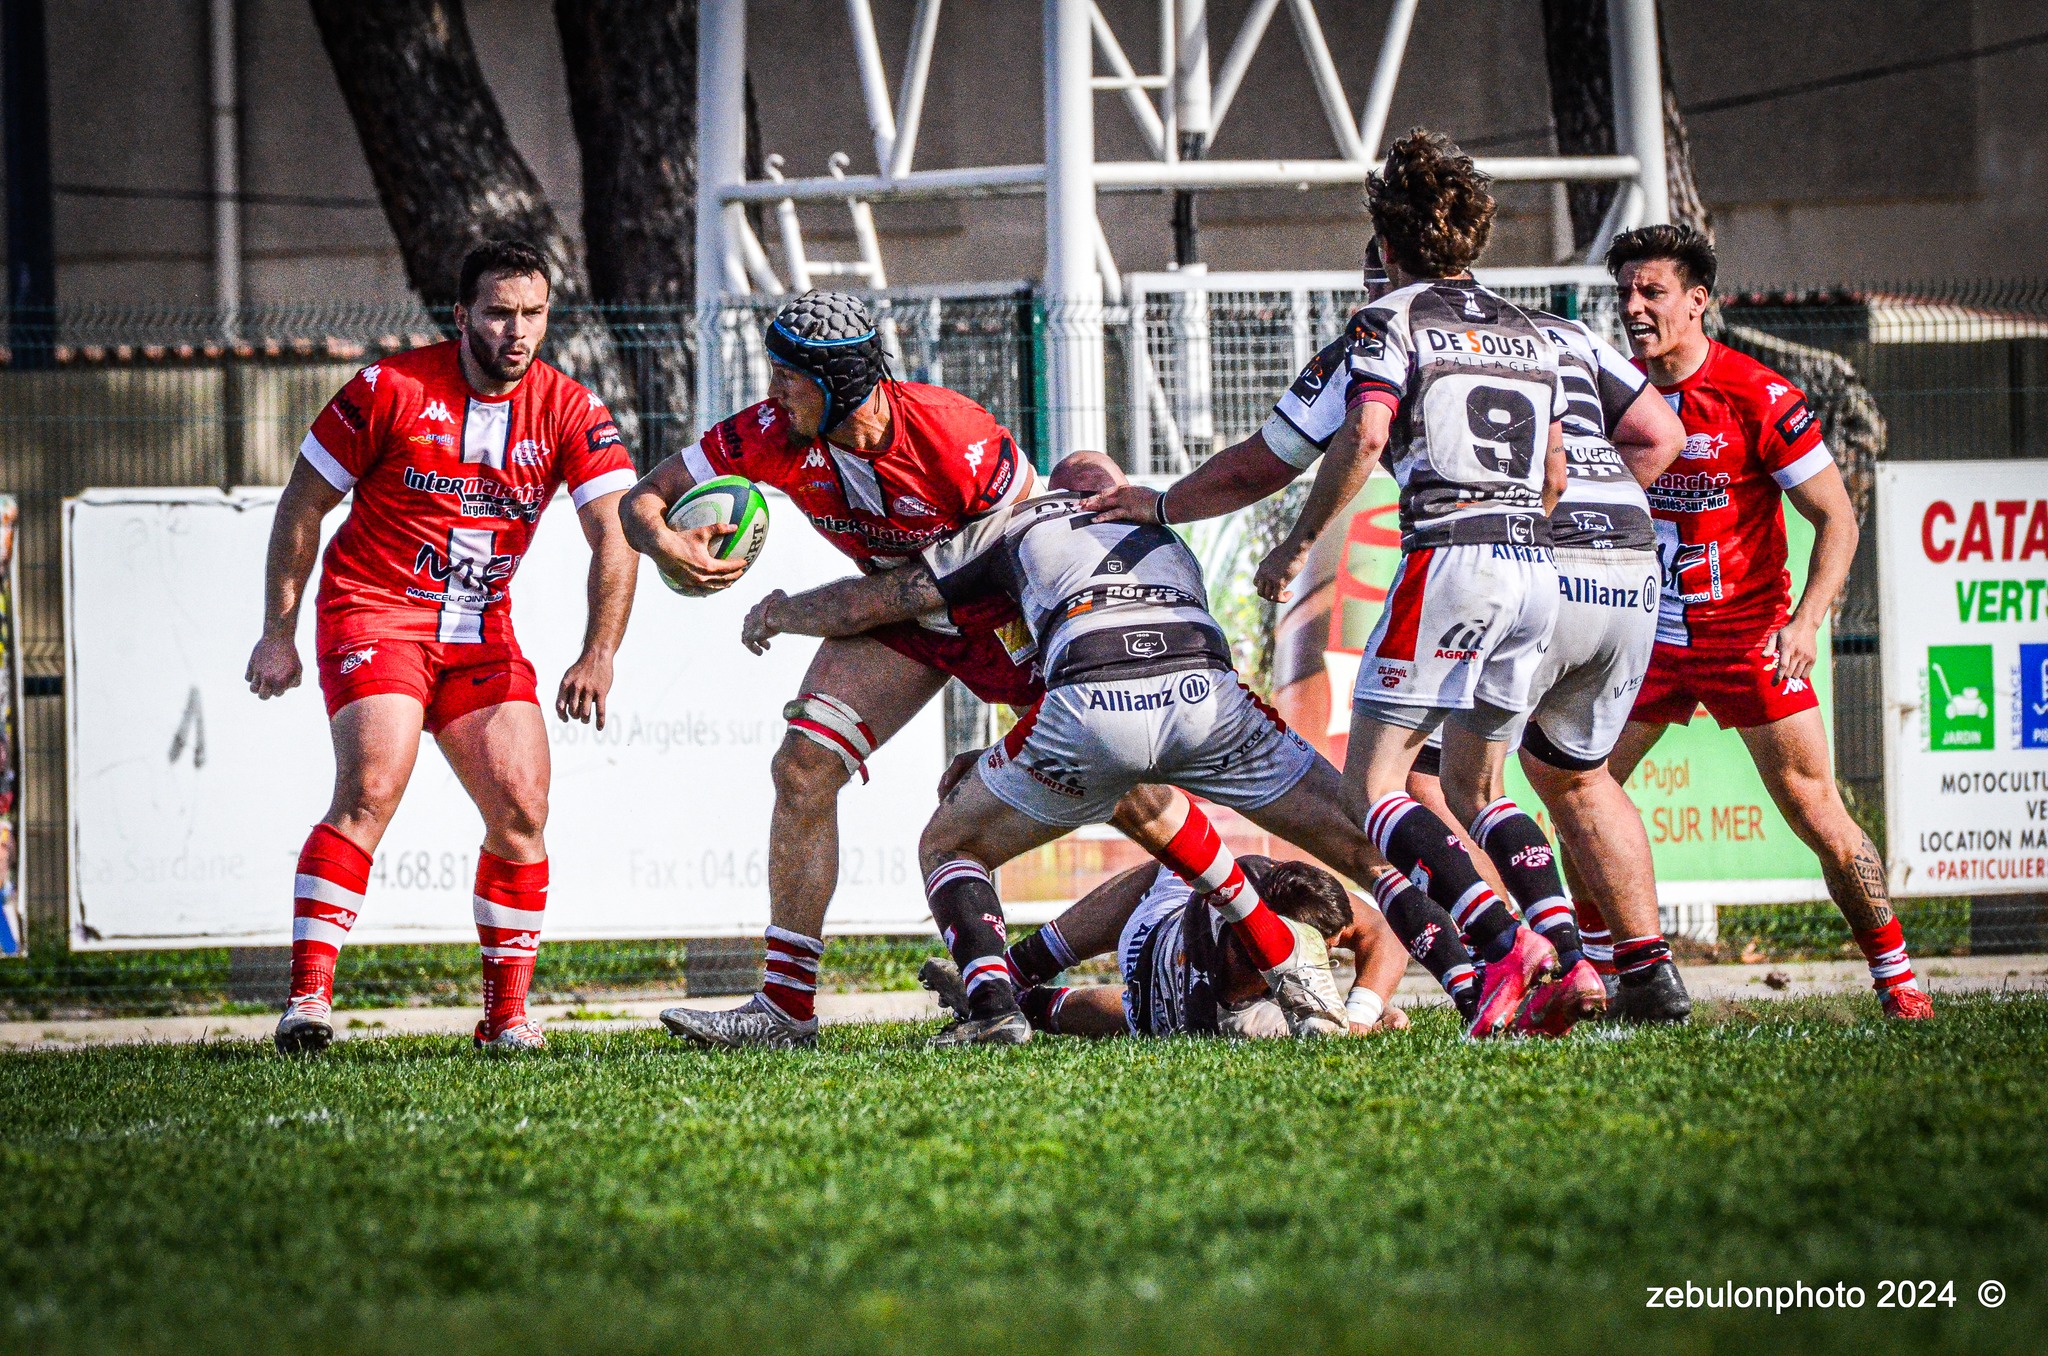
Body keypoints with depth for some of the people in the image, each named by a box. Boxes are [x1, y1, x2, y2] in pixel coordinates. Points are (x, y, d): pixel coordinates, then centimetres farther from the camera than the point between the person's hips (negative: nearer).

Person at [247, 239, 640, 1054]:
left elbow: (615, 534, -11)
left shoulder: (570, 412, -3)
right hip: (373, 614, -4)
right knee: (371, 792, -23)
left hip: (482, 635, 4)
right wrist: (279, 634, -3)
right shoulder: (392, 390, -10)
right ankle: (307, 997, -24)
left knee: (522, 810, -5)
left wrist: (599, 654, -24)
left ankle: (507, 1015, 8)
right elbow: (303, 505, -2)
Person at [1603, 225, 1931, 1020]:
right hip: (1649, 635, 5)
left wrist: (1805, 623, -22)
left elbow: (1837, 517, -11)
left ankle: (1895, 978, 4)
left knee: (1819, 818, -8)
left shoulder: (1758, 398, -14)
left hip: (1747, 639, -5)